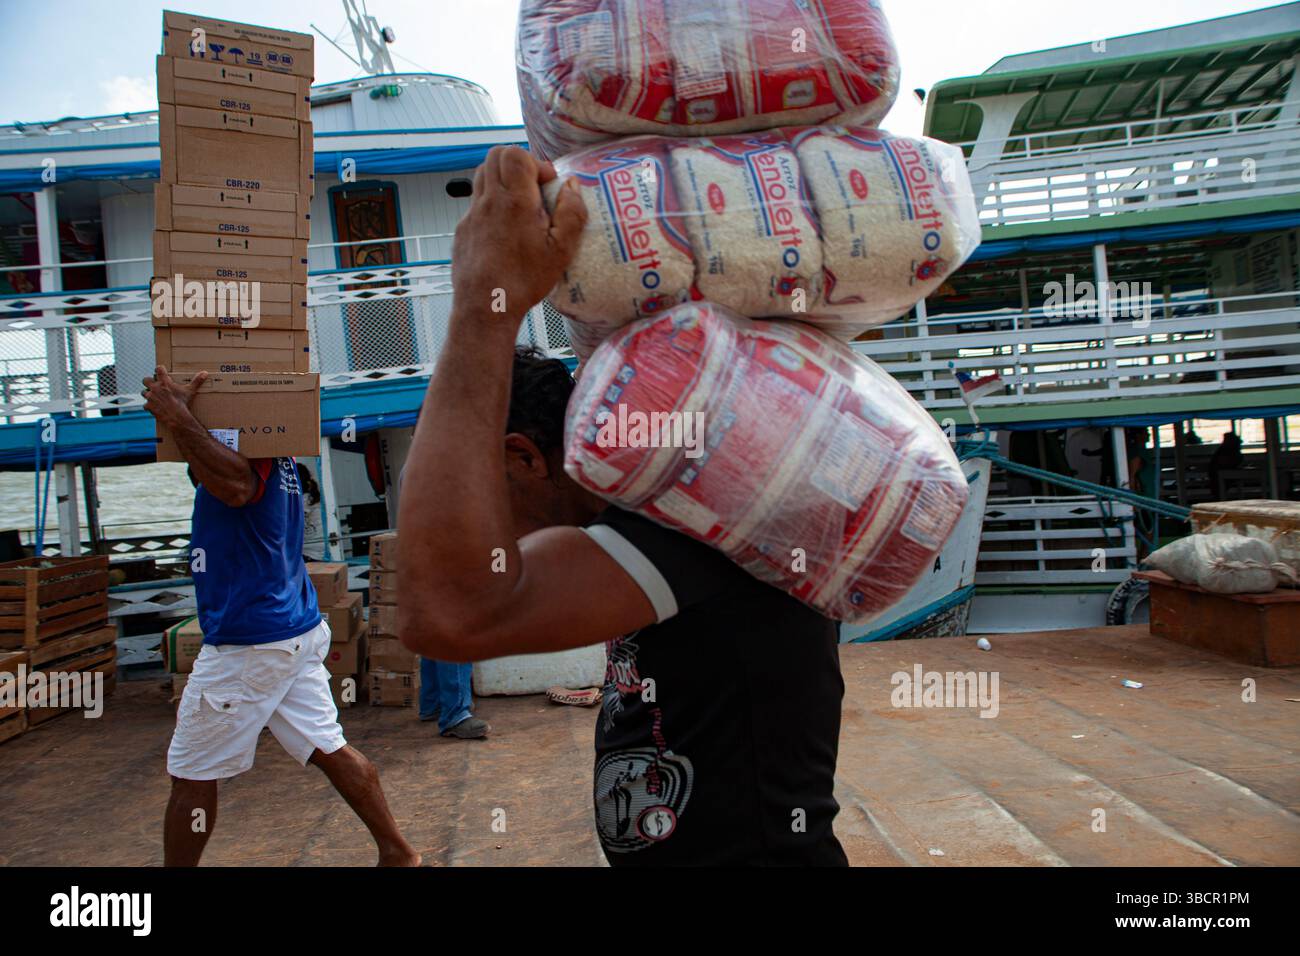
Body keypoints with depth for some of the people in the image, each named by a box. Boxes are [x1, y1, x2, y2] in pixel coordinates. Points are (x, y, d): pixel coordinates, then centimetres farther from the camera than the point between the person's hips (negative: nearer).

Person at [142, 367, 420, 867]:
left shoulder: (246, 453, -17)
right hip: (299, 632, 9)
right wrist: (180, 417, 20)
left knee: (192, 773, 5)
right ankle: (397, 852, 18)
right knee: (329, 750, 13)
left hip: (247, 644, -9)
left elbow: (238, 485, -39)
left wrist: (178, 419, -35)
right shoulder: (277, 457, 13)